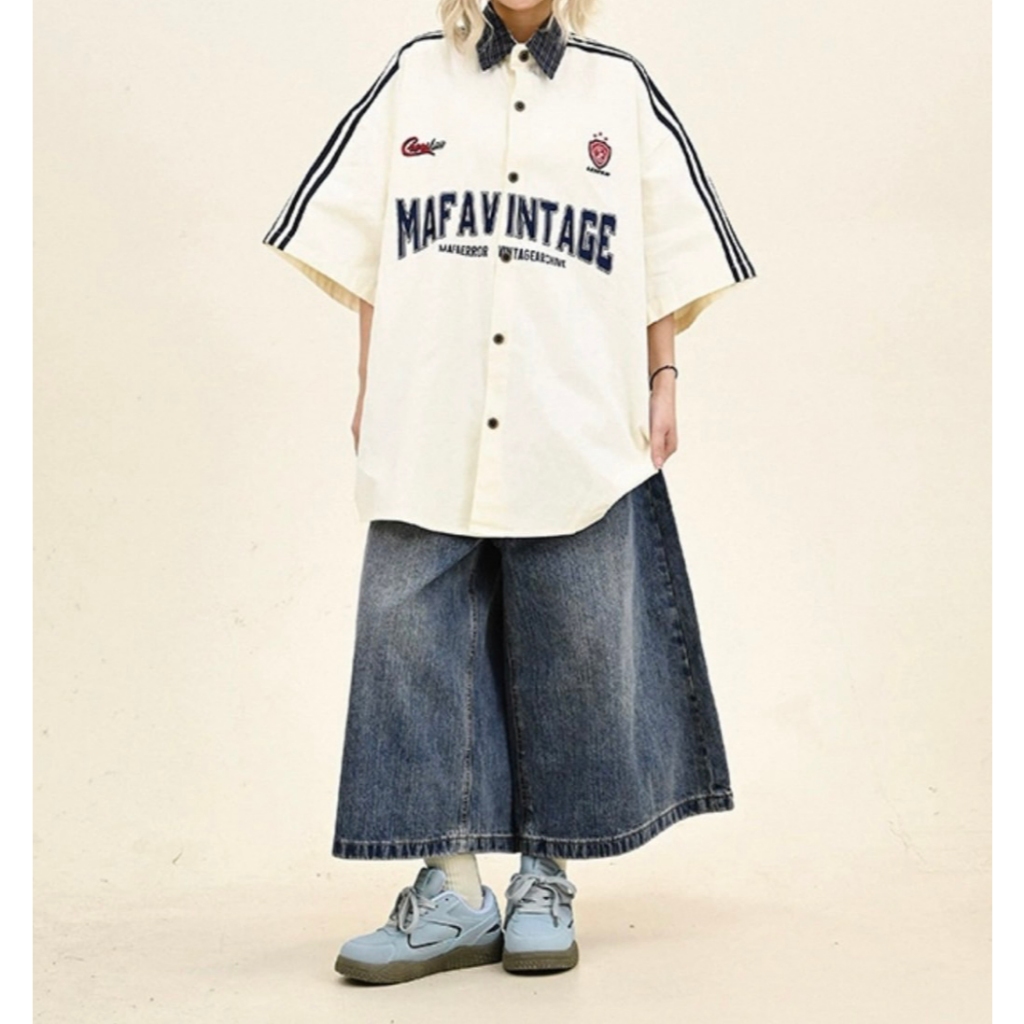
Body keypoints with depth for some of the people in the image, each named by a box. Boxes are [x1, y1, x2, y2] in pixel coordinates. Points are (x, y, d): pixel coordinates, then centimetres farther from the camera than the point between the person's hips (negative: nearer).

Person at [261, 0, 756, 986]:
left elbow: (669, 252, 12)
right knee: (417, 639, -3)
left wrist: (662, 377, 5)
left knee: (573, 651, 1)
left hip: (579, 436, 0)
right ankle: (450, 892, 5)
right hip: (430, 426, 1)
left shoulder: (621, 86, 13)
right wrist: (369, 386, 6)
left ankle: (544, 878, 14)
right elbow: (363, 246, 11)